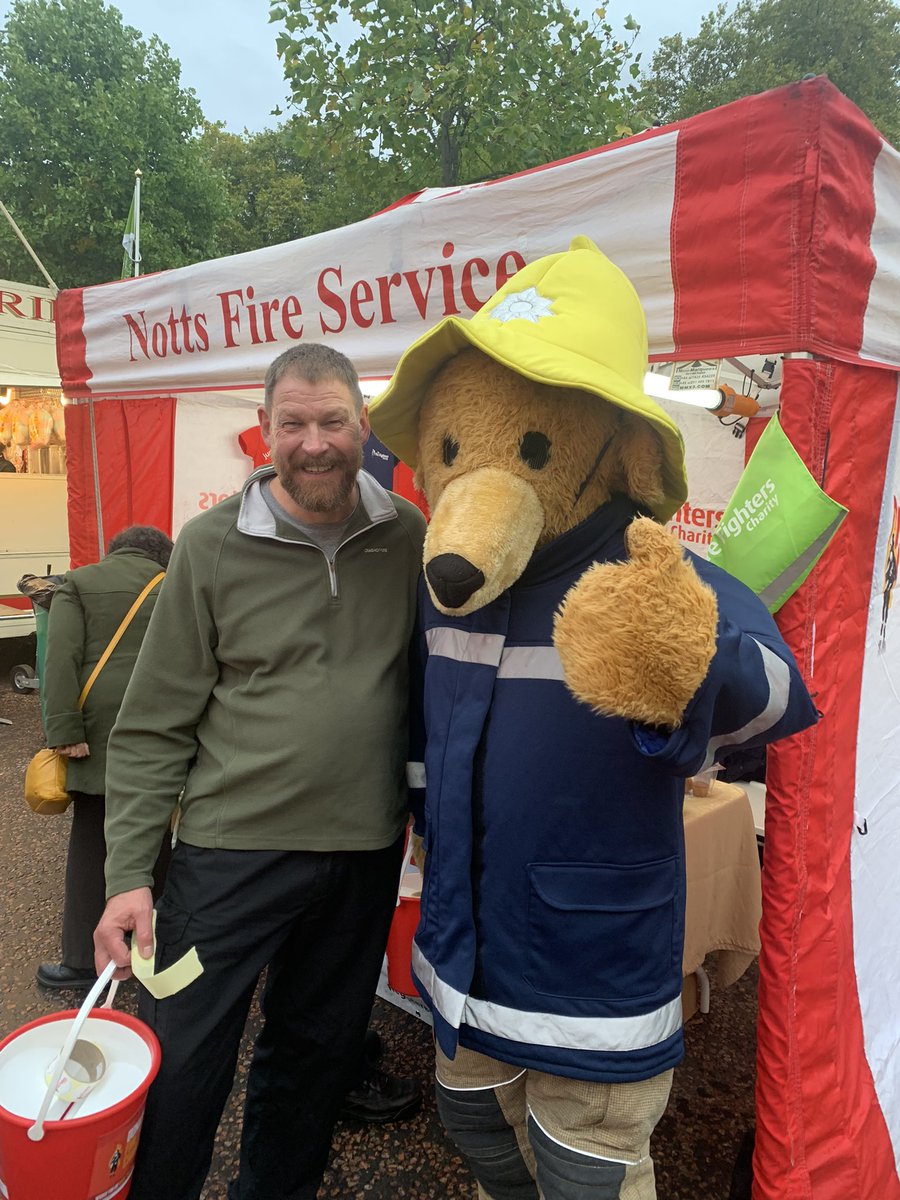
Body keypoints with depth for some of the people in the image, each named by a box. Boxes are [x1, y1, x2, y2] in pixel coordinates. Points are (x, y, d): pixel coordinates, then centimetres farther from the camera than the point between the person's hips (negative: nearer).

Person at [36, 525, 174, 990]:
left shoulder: (79, 582, 8)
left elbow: (62, 659, -6)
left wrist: (65, 731, -8)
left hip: (101, 728, -2)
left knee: (91, 844, 6)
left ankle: (84, 961, 14)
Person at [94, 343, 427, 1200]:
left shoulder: (409, 536, -2)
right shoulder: (212, 545, -8)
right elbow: (153, 725, -5)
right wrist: (128, 872, -8)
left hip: (366, 849, 3)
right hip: (233, 845, -2)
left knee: (317, 1053, 20)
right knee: (178, 1070, 7)